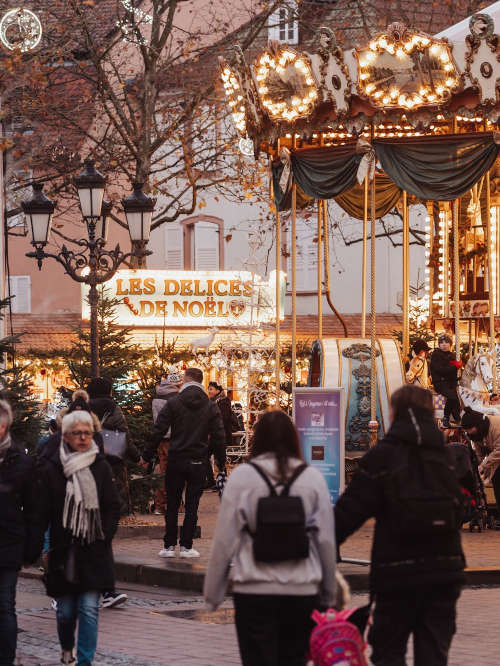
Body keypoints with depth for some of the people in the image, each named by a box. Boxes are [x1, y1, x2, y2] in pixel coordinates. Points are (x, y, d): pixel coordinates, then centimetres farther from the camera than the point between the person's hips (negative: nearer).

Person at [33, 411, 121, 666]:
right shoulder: (51, 470, -2)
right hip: (63, 551, 0)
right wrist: (37, 547, -7)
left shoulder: (101, 467, 2)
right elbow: (42, 512, -1)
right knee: (66, 610, 8)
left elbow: (113, 507, 6)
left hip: (94, 552, 0)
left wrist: (104, 538, -3)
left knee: (89, 609, -8)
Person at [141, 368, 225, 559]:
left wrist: (147, 456, 3)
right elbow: (218, 436, 3)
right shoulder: (211, 406, 2)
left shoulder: (173, 403, -3)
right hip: (198, 462, 1)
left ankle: (169, 545, 7)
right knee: (192, 505, 5)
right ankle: (186, 546, 3)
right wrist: (220, 460, 13)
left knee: (172, 505, 7)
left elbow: (158, 432, -5)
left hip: (176, 460, -1)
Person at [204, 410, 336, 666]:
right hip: (302, 590, 2)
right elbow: (326, 541, 6)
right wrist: (328, 596, 16)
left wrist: (212, 593, 7)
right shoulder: (313, 478, 3)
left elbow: (224, 540, -2)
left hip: (254, 590, -2)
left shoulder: (242, 477, -2)